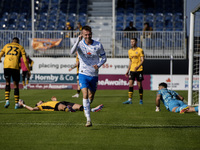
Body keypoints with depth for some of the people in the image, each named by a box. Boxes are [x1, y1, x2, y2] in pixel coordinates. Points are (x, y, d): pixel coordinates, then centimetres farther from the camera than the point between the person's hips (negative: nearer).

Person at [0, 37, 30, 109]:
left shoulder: (7, 46, 20)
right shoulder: (20, 47, 15)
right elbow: (25, 60, 8)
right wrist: (28, 70, 14)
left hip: (6, 66, 1)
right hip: (15, 67, -1)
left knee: (7, 83, 14)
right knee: (16, 85, 8)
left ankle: (7, 100, -3)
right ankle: (16, 104, 8)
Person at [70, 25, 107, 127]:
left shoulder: (98, 45, -3)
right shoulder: (80, 44, -8)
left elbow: (104, 57, 7)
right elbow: (72, 52, -28)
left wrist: (98, 65, -12)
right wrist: (78, 41, -42)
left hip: (94, 75, 3)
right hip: (83, 74, -3)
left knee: (91, 96, 14)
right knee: (85, 95, -17)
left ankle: (86, 109, 47)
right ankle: (88, 120, -18)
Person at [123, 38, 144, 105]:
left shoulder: (140, 50, -5)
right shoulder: (130, 51, 13)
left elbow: (142, 60, -10)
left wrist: (138, 66, -26)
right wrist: (128, 70, 16)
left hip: (139, 70, -5)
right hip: (132, 70, 5)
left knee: (139, 85, 1)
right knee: (130, 85, -5)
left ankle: (141, 100, 12)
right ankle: (129, 100, -7)